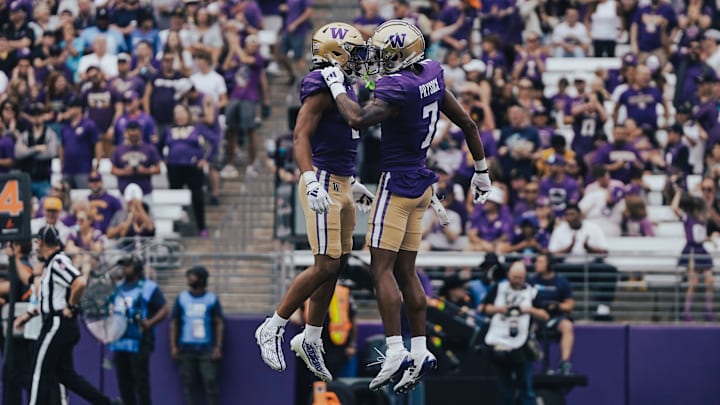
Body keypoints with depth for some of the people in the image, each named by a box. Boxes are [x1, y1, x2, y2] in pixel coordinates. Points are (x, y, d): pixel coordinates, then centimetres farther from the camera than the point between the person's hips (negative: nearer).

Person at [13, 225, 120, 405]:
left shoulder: (58, 262, -15)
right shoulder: (52, 264, 16)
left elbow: (80, 283, -31)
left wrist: (70, 306, -18)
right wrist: (29, 315, 22)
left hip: (58, 325, -10)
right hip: (63, 327, 10)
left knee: (41, 373, -3)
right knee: (65, 373, 12)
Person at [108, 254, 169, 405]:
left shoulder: (149, 288, -3)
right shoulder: (119, 287, 18)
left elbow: (164, 310, -8)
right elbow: (113, 309, 30)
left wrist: (150, 323, -24)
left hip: (139, 344, -7)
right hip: (119, 343, 7)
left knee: (141, 382, -8)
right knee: (124, 383, 9)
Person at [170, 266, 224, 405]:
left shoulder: (212, 299, 4)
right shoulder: (182, 298, 10)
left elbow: (219, 324, 4)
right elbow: (174, 323, 12)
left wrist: (218, 346, -5)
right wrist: (173, 346, 4)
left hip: (206, 348, -2)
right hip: (187, 348, 2)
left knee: (210, 382, -10)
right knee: (189, 383, 1)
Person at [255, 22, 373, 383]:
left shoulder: (343, 88, 17)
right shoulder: (321, 88, -13)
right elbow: (301, 138, -22)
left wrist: (352, 186, 29)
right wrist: (312, 181, -33)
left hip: (340, 185, 10)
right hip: (323, 184, -10)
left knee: (336, 266, 10)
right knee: (325, 266, -12)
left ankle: (310, 339, 19)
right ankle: (272, 329, -3)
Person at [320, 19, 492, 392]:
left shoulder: (397, 89, -19)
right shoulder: (431, 78, 7)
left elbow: (358, 120, -33)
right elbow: (467, 123, 14)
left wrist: (337, 87, -15)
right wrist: (481, 171, 24)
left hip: (397, 183, -9)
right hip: (421, 183, 9)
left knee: (382, 268, -6)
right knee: (405, 271, 11)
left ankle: (395, 352, -12)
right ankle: (419, 352, 10)